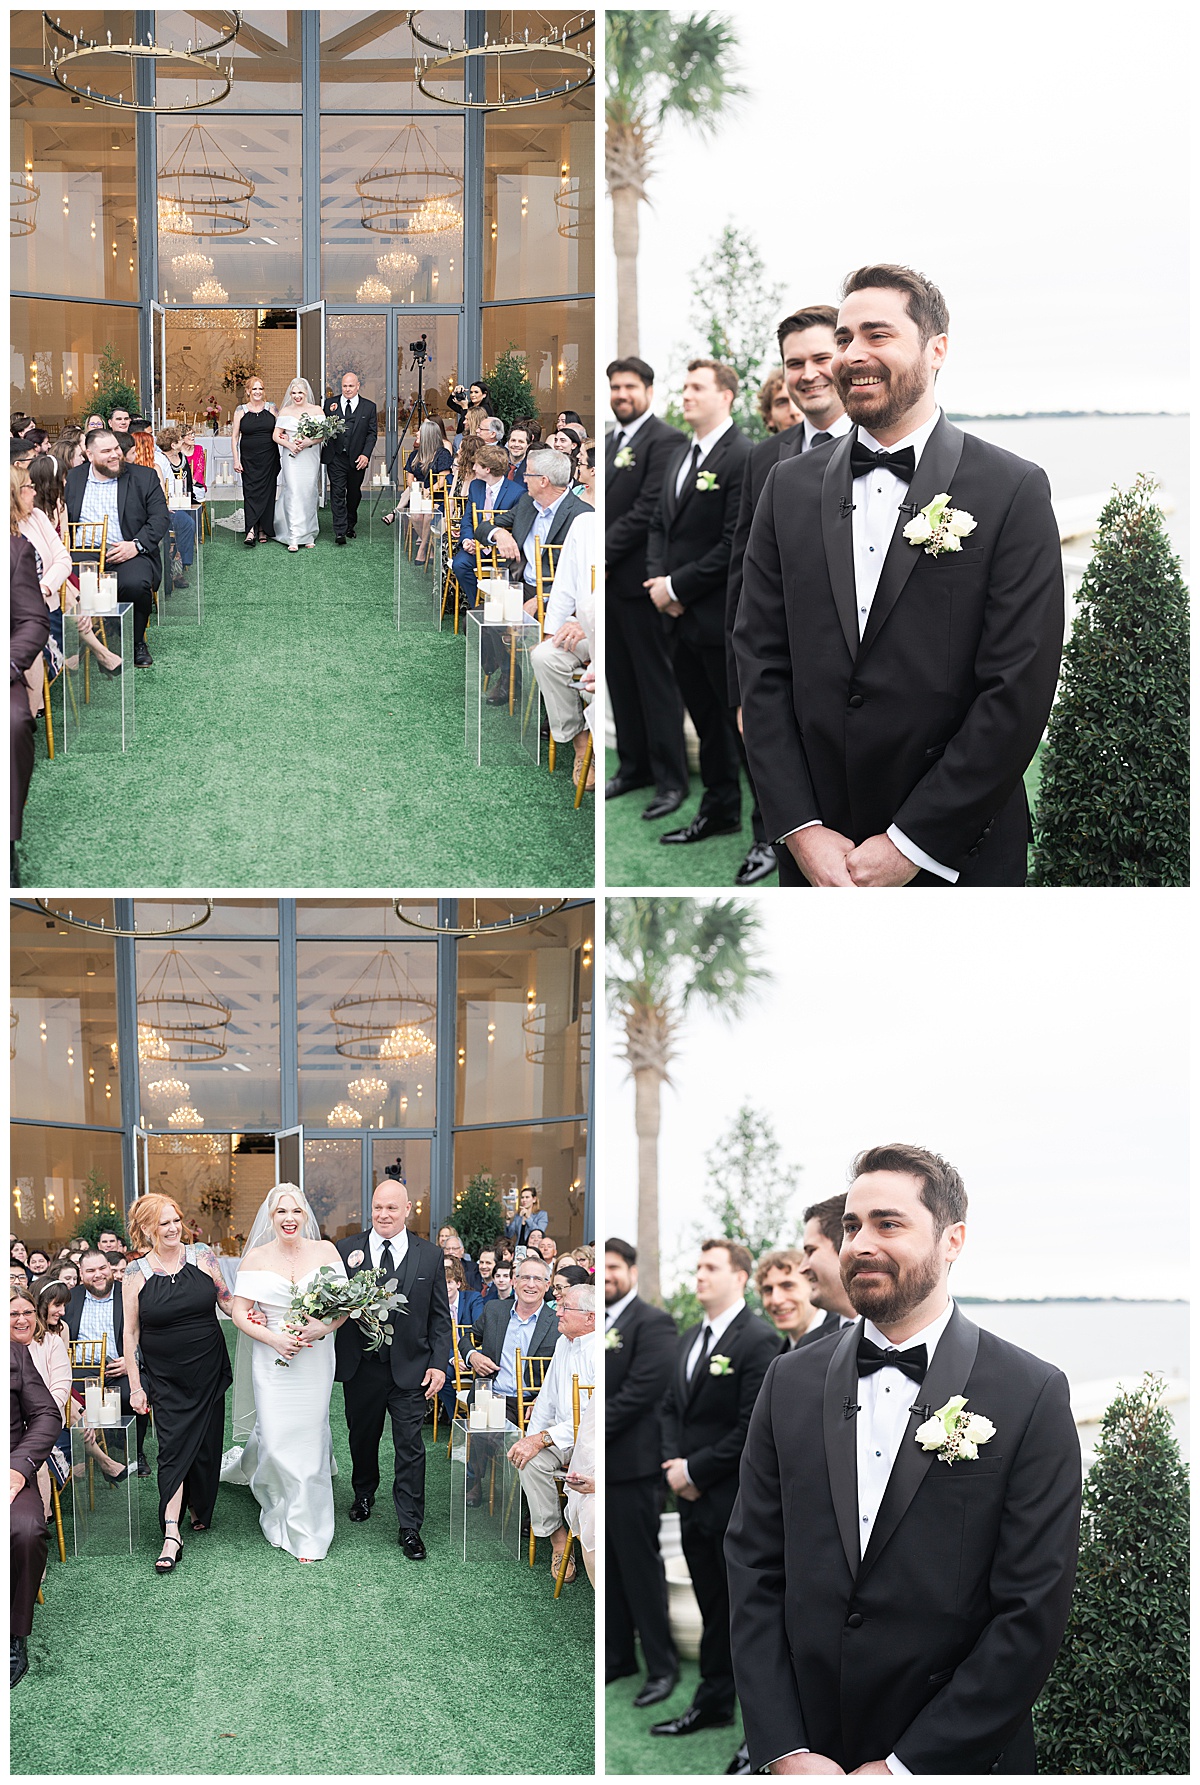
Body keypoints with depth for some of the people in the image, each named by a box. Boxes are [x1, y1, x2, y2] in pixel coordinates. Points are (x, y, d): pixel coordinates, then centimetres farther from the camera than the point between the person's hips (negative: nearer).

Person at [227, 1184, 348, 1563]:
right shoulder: (257, 1258, 0)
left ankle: (307, 1534, 11)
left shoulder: (325, 1251, 2)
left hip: (315, 1359, 1)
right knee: (275, 1439, -5)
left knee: (308, 1440, 0)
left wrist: (324, 1327, -16)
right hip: (272, 1360, 0)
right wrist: (274, 1339, -15)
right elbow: (239, 1313, 0)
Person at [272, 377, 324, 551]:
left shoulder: (316, 410, 6)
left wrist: (309, 442, -16)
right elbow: (276, 435, 5)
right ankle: (294, 538, -13)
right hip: (292, 458, -1)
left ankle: (308, 535, 14)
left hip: (310, 457, 1)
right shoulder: (285, 412, 8)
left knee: (309, 494, 2)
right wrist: (289, 445, -13)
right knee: (293, 494, -9)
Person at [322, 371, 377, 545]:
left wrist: (365, 455, -9)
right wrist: (330, 414, -15)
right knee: (337, 493, -8)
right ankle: (340, 532, -10)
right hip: (336, 458, -1)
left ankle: (350, 525, 31)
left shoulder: (368, 407, 4)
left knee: (354, 493, 13)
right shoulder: (330, 403, 5)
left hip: (357, 459, 1)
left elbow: (372, 433, 2)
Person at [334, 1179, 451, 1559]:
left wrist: (438, 1364, -4)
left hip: (410, 1368, -1)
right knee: (362, 1438, 18)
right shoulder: (347, 1250, -1)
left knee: (410, 1448, -2)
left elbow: (440, 1316, 3)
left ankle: (410, 1528, 4)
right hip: (361, 1367, 1)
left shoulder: (430, 1256, 0)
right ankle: (364, 1494, 44)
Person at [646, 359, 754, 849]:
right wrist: (657, 578, -1)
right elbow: (660, 526, 18)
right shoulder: (682, 456, 14)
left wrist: (677, 587, -16)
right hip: (684, 619, 9)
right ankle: (720, 810, 30)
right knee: (706, 720, 18)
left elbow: (736, 545, -20)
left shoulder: (743, 458, -15)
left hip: (723, 620, -9)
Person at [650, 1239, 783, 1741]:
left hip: (738, 1504, -8)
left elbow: (754, 1429, -19)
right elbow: (671, 1407, 19)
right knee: (714, 1609, 17)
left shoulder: (759, 1340, -14)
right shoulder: (689, 1340, 14)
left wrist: (696, 1470, -14)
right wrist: (673, 1463, 1)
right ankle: (713, 1703, 26)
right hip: (695, 1500, 8)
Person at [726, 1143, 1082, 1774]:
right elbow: (753, 1568, 1)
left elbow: (1034, 1609, -12)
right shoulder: (790, 1380, 3)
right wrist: (784, 1750, -9)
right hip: (800, 1755, 3)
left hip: (959, 1765, -3)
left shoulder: (1034, 1396, -8)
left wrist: (907, 1765, -15)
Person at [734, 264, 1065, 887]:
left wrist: (912, 845, -14)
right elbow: (760, 663, 2)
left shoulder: (1014, 491, -6)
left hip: (958, 855, -3)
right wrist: (802, 830, -9)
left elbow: (1019, 690, -11)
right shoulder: (790, 486, 6)